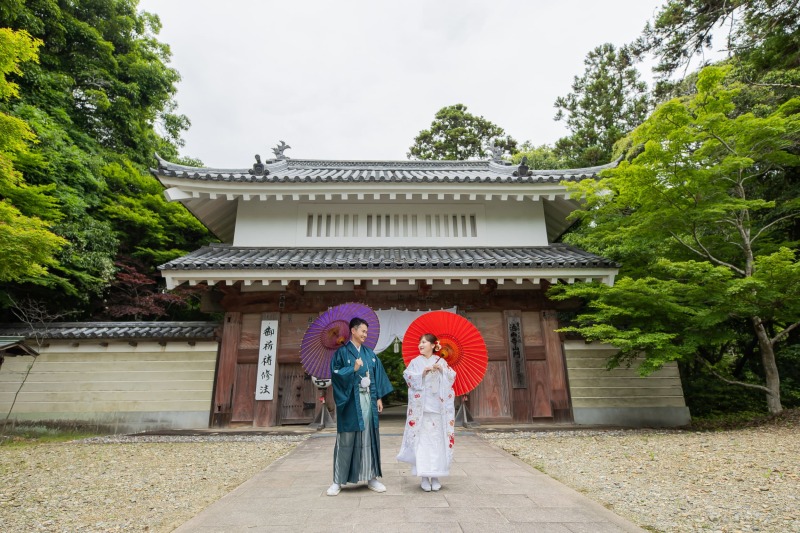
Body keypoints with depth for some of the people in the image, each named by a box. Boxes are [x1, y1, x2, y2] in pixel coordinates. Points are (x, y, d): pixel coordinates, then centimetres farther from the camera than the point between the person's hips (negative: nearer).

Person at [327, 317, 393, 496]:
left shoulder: (370, 354, 12)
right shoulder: (342, 352, -2)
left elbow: (377, 376, 12)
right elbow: (336, 373, -9)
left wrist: (379, 397, 7)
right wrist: (354, 369, -18)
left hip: (368, 399, 4)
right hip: (351, 401, -4)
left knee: (369, 438, 8)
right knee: (346, 440, 1)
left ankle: (372, 478, 17)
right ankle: (338, 481, 12)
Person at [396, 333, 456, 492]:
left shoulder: (441, 362, 10)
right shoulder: (415, 362, 7)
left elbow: (452, 377, 3)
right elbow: (407, 376, -5)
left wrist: (442, 370, -13)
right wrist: (423, 373, -16)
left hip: (438, 407, 1)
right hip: (421, 408, -1)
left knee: (437, 441, 1)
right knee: (422, 441, -3)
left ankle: (436, 476, 12)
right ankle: (424, 477, 5)